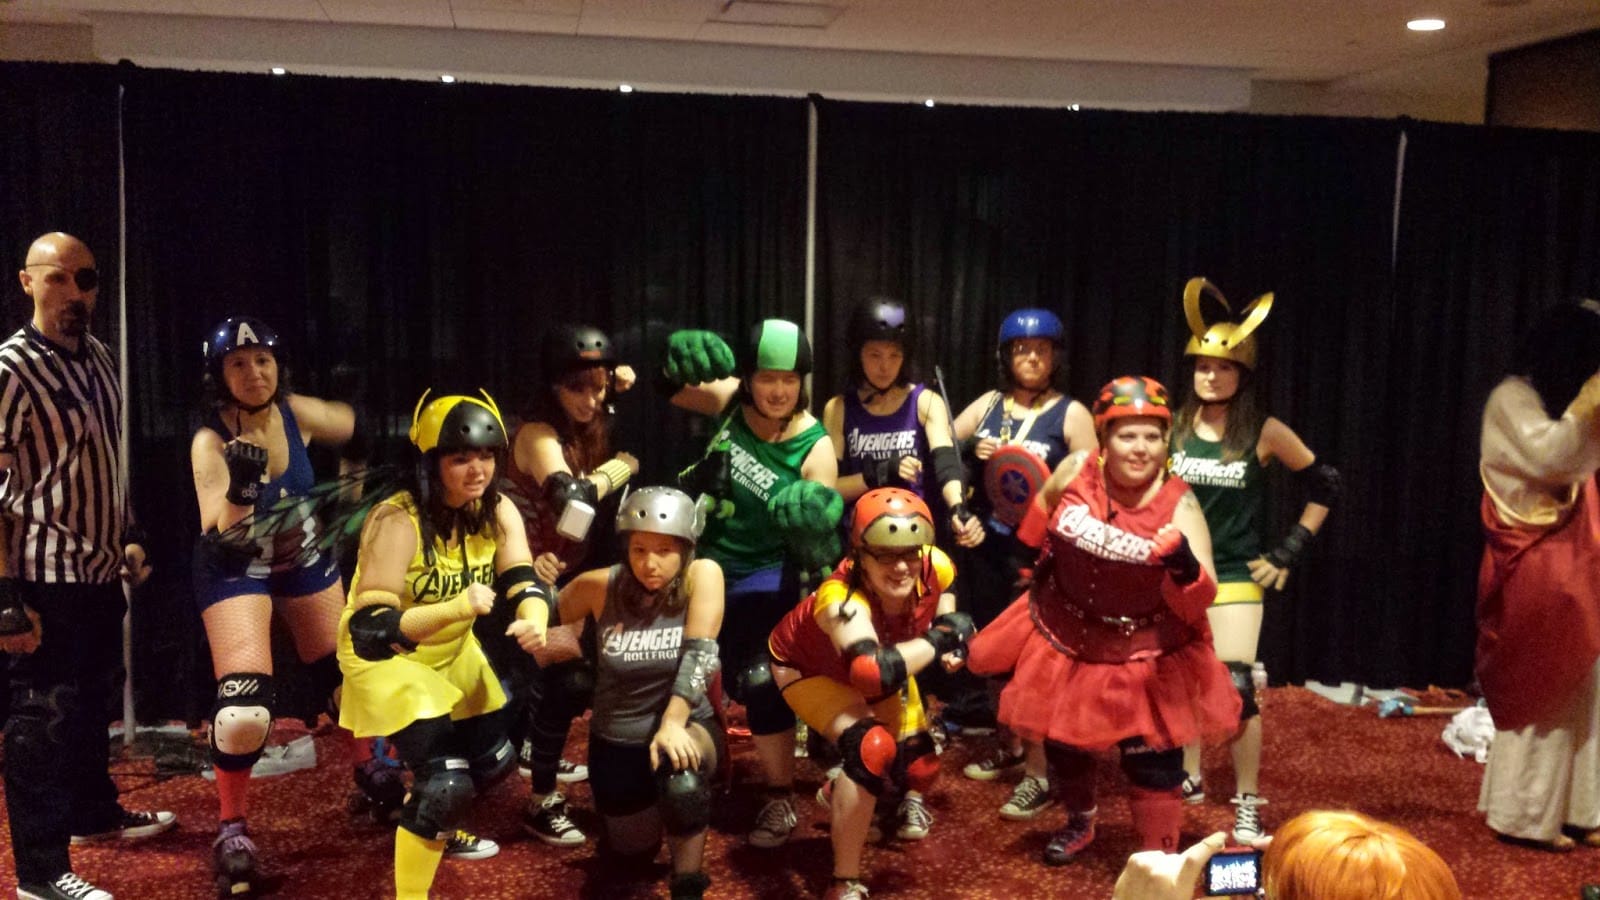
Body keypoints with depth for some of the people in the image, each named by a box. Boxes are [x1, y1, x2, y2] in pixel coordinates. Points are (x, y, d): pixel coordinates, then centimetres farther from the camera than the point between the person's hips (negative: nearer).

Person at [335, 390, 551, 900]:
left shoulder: (497, 513, -13)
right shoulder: (396, 523, -31)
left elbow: (524, 582, -18)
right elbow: (370, 631, -35)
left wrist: (534, 619, -42)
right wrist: (455, 607, -48)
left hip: (453, 652, 7)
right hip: (386, 660, -7)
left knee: (496, 761, 17)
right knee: (446, 782, -19)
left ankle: (436, 819, 50)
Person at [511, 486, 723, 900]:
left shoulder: (703, 575, -18)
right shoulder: (599, 586, -12)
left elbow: (699, 655, -26)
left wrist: (672, 723, -36)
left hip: (687, 726, -3)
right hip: (616, 741, 3)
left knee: (681, 782, -37)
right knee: (632, 855, 18)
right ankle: (643, 812, 53)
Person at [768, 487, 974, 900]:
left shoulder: (936, 567, -28)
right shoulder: (841, 598, -45)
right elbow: (875, 676, -61)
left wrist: (949, 636, -20)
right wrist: (941, 636, -47)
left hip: (883, 659, 6)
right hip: (809, 667, -6)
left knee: (918, 765, 9)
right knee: (872, 748, -30)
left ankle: (857, 791, 48)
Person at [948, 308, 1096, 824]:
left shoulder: (1071, 414, -2)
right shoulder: (989, 405, 11)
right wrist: (971, 448, -10)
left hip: (1039, 553, -5)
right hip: (987, 546, 6)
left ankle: (1038, 774, -2)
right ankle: (1010, 746, 33)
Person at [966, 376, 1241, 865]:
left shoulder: (1178, 503, -19)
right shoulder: (1075, 471, -13)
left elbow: (1199, 601, -25)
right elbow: (1038, 523, 10)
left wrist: (1184, 566, -43)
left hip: (1148, 651, -3)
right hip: (1066, 637, 4)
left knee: (1152, 756, -2)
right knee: (1062, 739, 20)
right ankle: (1079, 823, 49)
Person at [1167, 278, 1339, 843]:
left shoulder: (1264, 432, -5)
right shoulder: (1172, 427, 1)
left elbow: (1324, 487, 5)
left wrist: (1288, 552, 1)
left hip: (1235, 576, -3)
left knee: (1235, 687, -11)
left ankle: (1248, 803, 3)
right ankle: (1188, 780, 30)